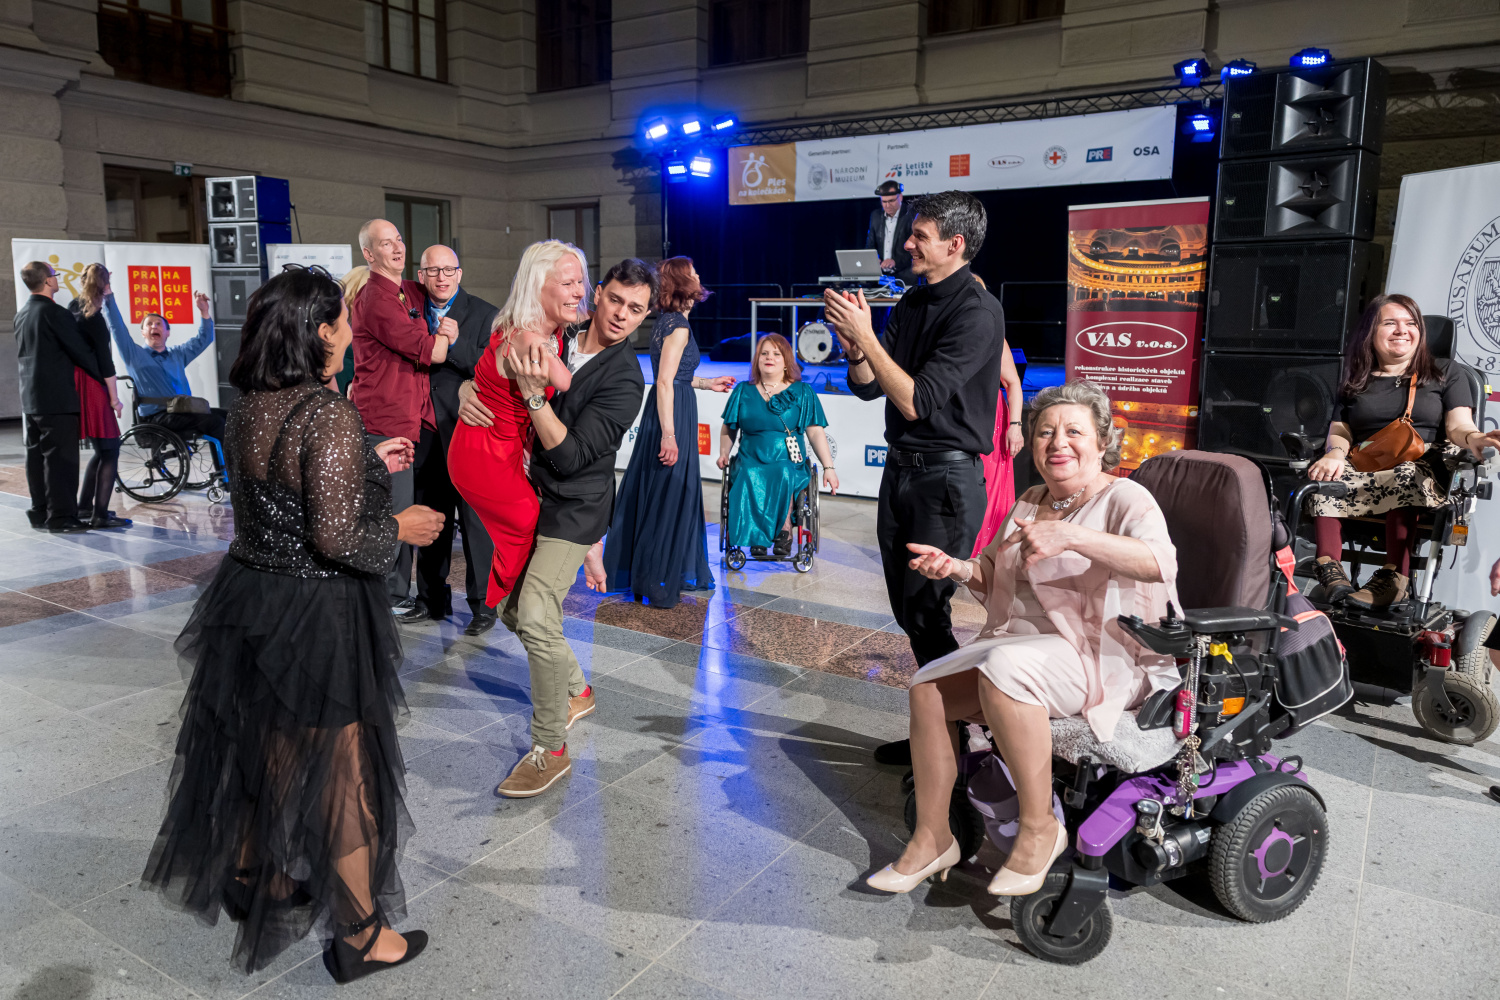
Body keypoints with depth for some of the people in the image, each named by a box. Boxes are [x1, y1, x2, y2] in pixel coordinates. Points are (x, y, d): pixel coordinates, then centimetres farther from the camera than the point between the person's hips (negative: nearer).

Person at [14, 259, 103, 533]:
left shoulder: (22, 314, 14)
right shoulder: (54, 313, -13)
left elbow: (24, 355, 20)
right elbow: (80, 351, -12)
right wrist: (105, 377, -2)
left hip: (30, 398, 9)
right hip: (57, 398, -9)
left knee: (37, 456, 11)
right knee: (61, 457, -6)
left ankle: (40, 513, 17)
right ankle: (61, 516, -5)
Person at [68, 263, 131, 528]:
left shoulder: (72, 310, 8)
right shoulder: (95, 319, -14)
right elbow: (105, 362, -15)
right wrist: (115, 398, -10)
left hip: (75, 385, 9)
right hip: (93, 388, -9)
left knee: (102, 450, 19)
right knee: (110, 451, -4)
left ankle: (84, 506, 23)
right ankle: (100, 514, -5)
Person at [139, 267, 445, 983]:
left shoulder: (248, 406, 2)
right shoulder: (330, 414, -24)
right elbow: (334, 537, -26)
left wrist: (368, 466, 18)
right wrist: (400, 528, -9)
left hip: (249, 595, 8)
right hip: (317, 613, -8)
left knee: (263, 744, 25)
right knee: (341, 764, 6)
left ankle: (249, 877, 47)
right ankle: (360, 935, 22)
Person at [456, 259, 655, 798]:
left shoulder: (625, 380, -15)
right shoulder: (554, 342, 3)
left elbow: (569, 455, -22)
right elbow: (489, 371, 16)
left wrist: (534, 395, -31)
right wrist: (467, 389, -7)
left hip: (573, 507, -7)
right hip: (529, 494, 7)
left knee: (536, 617, -18)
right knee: (512, 607, 13)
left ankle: (550, 749, -4)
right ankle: (576, 690, 36)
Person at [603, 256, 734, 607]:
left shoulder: (666, 321, 14)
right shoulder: (678, 324, -15)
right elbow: (665, 381, -21)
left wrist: (706, 383, 28)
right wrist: (669, 434, -24)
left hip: (666, 413, 10)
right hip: (673, 416, -10)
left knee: (663, 495, 16)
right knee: (668, 496, -2)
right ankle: (654, 581, 7)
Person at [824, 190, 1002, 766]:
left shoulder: (977, 312, -15)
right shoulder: (912, 303, 11)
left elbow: (916, 401, -22)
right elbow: (868, 387, 9)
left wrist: (866, 336, -20)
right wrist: (853, 347, -11)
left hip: (947, 477, -8)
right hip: (901, 468, 8)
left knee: (925, 610, -7)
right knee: (907, 607, 12)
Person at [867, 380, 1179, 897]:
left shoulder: (1124, 498, -8)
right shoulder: (1029, 503, 15)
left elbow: (1160, 560, -29)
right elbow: (995, 577, 25)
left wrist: (1071, 536, -41)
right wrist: (958, 567, 2)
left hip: (1104, 655, -7)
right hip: (1024, 644, 8)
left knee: (1003, 668, -35)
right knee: (928, 686, -9)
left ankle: (1040, 828, -19)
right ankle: (932, 839, 2)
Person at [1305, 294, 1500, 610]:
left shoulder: (1444, 373, 19)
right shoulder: (1356, 380, 23)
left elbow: (1458, 426, 4)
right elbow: (1339, 430, 11)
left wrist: (1475, 440, -23)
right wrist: (1335, 453, -15)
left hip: (1423, 468, -1)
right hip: (1364, 469, 2)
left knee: (1406, 476, -39)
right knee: (1325, 475, -33)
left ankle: (1394, 576, -42)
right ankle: (1330, 569, -38)